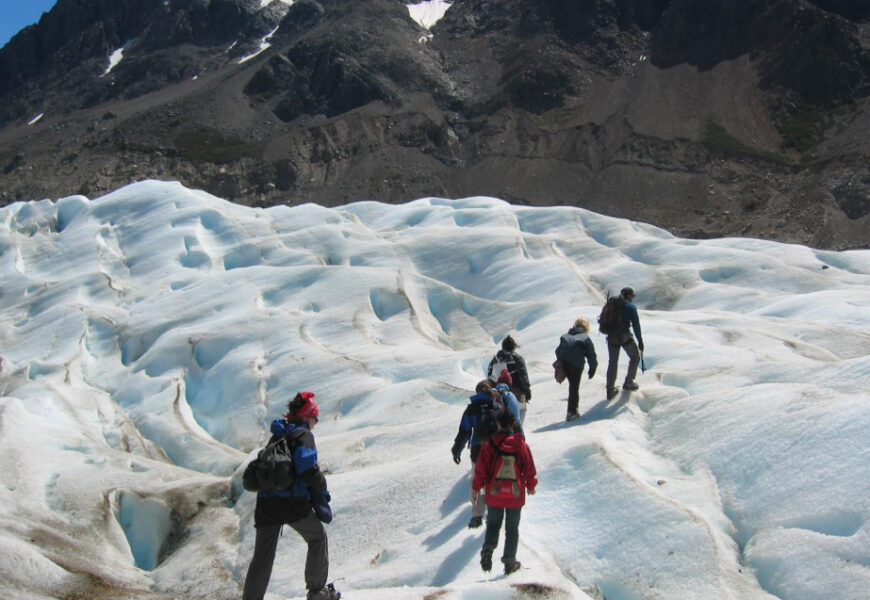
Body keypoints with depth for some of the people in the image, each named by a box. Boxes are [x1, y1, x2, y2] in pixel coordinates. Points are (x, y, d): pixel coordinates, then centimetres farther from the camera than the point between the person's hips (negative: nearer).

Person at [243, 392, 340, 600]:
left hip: (267, 504, 6)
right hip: (293, 503, -6)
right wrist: (321, 491, -4)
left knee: (262, 556, 12)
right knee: (317, 537, 17)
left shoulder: (277, 436, 17)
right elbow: (307, 469, -19)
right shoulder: (303, 435, -6)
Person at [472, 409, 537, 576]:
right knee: (512, 528, 13)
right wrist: (531, 486, 18)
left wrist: (475, 489, 4)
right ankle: (509, 562, 15)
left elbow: (481, 469, -7)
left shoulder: (489, 445, -10)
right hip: (516, 495, 0)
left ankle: (488, 549, -6)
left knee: (493, 524, 17)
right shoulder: (522, 445, -7)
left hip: (494, 494, 0)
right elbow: (529, 468, 2)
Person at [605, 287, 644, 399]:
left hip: (611, 336, 5)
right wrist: (640, 341, -3)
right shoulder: (631, 306, -3)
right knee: (635, 357, 17)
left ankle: (610, 390, 12)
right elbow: (636, 325, -7)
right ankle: (628, 383, 18)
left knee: (613, 362, 13)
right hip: (624, 336, -5)